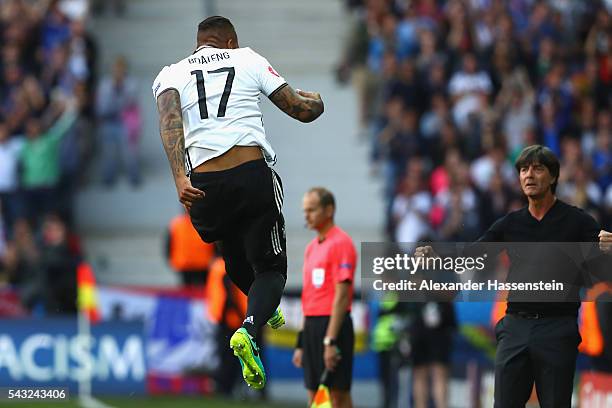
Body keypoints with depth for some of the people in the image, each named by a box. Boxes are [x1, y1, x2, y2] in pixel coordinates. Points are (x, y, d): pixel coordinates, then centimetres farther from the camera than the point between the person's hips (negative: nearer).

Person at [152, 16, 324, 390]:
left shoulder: (170, 74, 14)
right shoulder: (249, 59, 14)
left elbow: (170, 123, -7)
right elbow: (302, 110, 15)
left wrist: (180, 178, -18)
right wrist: (316, 100, 39)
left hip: (202, 185, 2)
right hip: (253, 174, -2)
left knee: (234, 251, 31)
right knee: (270, 268, 9)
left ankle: (267, 312, 50)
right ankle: (250, 327, -18)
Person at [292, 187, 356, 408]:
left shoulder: (341, 243, -10)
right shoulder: (311, 247, 17)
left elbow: (342, 295, -16)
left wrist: (331, 341, -21)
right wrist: (301, 344, 19)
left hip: (332, 325, -9)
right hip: (311, 326, 9)